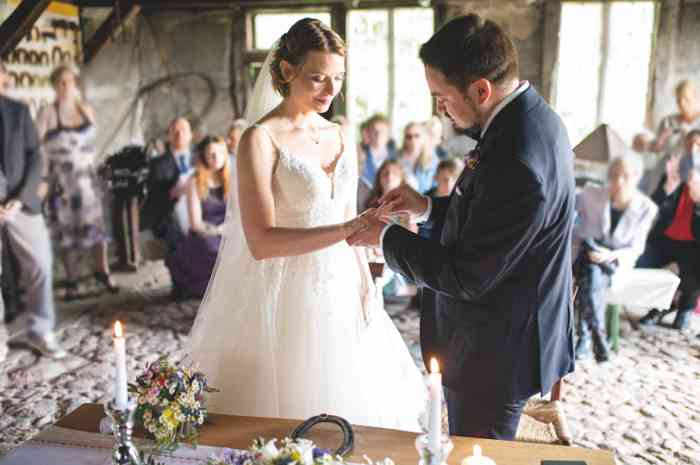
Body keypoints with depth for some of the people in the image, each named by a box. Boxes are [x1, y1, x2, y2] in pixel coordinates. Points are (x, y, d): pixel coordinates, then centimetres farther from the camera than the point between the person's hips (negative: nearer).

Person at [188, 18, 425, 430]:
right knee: (293, 404, 8)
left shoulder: (341, 138, 7)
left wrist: (366, 288, 7)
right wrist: (346, 230, -27)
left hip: (340, 292, 6)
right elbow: (261, 242, -21)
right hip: (289, 295, -6)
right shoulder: (260, 140, -13)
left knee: (347, 400, 17)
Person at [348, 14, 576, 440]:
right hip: (511, 334, 9)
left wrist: (386, 237, -13)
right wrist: (429, 207, 2)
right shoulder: (531, 117, 0)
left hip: (492, 357, -9)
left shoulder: (517, 163, -32)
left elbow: (466, 278, -24)